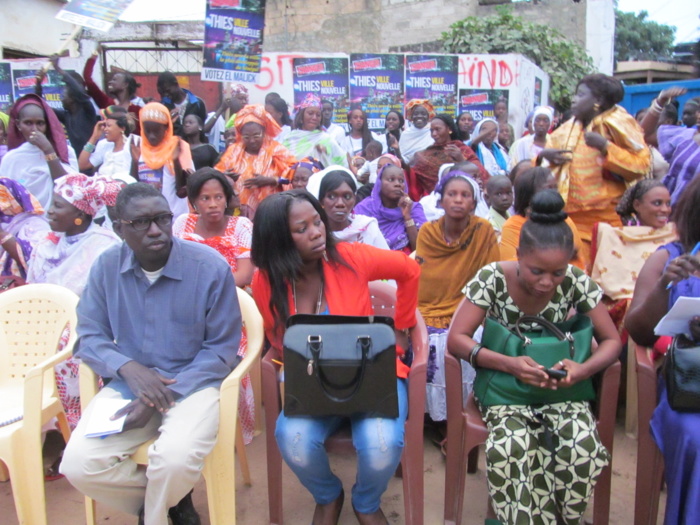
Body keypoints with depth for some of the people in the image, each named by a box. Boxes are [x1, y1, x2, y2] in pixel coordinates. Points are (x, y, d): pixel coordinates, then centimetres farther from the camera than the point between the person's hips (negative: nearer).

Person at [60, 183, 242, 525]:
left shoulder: (211, 266, -12)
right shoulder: (106, 266, -2)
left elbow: (222, 349, -8)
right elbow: (89, 337, 5)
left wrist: (163, 396, -18)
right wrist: (128, 367, -18)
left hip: (193, 383, -3)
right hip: (127, 384, 4)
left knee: (175, 461, -30)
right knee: (78, 465, -18)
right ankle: (172, 497, 9)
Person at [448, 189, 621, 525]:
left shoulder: (576, 283, -10)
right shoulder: (492, 279, -15)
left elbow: (612, 340, -2)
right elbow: (456, 338, -16)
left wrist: (584, 369, -24)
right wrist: (509, 364, -30)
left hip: (560, 387, 2)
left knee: (583, 447, -26)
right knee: (510, 447, -32)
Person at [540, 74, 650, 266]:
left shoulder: (618, 124, -1)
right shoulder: (567, 128, 16)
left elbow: (641, 165, -11)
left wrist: (605, 146, -18)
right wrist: (545, 155, 3)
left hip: (605, 217, -5)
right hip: (570, 216, 5)